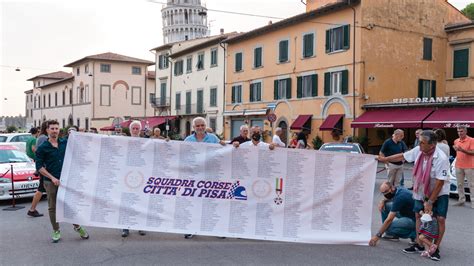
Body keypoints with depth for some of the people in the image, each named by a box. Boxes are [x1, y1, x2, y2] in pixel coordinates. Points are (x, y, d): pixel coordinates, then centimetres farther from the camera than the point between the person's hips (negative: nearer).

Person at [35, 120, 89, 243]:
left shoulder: (65, 143, 6)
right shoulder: (42, 148, -2)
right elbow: (39, 167, -5)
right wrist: (52, 178, -16)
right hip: (50, 182, -2)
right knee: (53, 207, 8)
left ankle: (77, 227, 23)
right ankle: (56, 231, 20)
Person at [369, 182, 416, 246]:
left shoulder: (399, 196, -29)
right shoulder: (397, 190, -3)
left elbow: (389, 220, -28)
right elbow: (387, 198, 23)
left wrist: (377, 236, -25)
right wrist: (382, 201, -4)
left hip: (413, 220, -10)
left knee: (388, 227, -27)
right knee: (385, 205, 0)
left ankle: (412, 233, -4)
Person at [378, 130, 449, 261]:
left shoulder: (441, 159, -29)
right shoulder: (418, 150, -12)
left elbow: (440, 182, -26)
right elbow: (403, 156, 6)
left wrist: (430, 202, -22)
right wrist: (385, 159, 11)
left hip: (440, 193, -5)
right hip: (421, 191, 6)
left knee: (440, 219, -9)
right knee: (418, 215, 8)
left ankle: (436, 249, 3)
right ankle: (418, 245, 19)